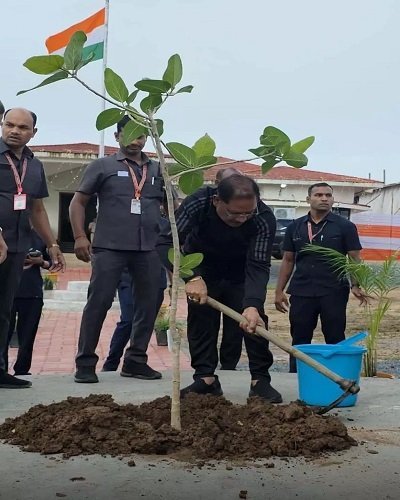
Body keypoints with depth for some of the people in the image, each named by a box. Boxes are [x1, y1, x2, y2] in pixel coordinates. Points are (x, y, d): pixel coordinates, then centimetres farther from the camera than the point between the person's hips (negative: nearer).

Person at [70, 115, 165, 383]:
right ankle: (86, 363, 4)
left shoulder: (158, 170, 15)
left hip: (149, 249, 4)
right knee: (98, 303, -5)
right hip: (109, 247, -4)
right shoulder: (103, 166, 6)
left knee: (148, 305, 7)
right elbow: (78, 202, 5)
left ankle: (136, 361, 19)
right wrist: (80, 236, -8)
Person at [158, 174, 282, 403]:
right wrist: (191, 278, -48)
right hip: (202, 270, 1)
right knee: (200, 319, -2)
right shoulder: (197, 204, -36)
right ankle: (206, 377, 8)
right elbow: (166, 243, -34)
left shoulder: (264, 218, -35)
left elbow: (258, 267, -34)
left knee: (254, 319, -10)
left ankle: (261, 379, -1)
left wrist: (252, 304, -51)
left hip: (241, 272, 0)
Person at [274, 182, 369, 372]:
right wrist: (279, 290, 8)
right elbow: (288, 261, 13)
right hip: (301, 292, 3)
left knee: (335, 340, 5)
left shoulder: (345, 226, 0)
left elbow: (354, 259, -1)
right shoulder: (295, 227, 9)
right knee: (299, 341, 8)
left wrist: (356, 285, -17)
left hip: (334, 293, -2)